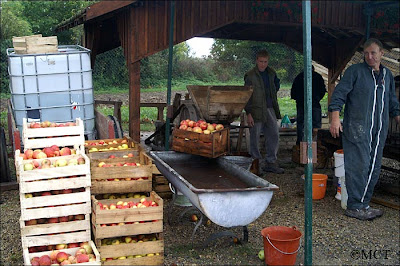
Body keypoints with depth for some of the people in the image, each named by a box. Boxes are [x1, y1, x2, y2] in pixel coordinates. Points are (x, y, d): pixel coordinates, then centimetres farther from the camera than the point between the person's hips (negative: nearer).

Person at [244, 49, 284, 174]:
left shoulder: (271, 73, 11)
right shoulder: (250, 76, -6)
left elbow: (276, 86, 30)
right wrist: (248, 114, -13)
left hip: (270, 109, 5)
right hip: (256, 110, -5)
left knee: (274, 135, 3)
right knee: (255, 138, 1)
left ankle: (271, 162, 13)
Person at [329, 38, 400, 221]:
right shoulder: (355, 71, -2)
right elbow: (339, 94, -8)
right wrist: (335, 118, -18)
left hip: (379, 131, 7)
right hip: (357, 128, -7)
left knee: (374, 168, 9)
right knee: (359, 166, -8)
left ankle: (364, 204, 20)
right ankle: (354, 207, 1)